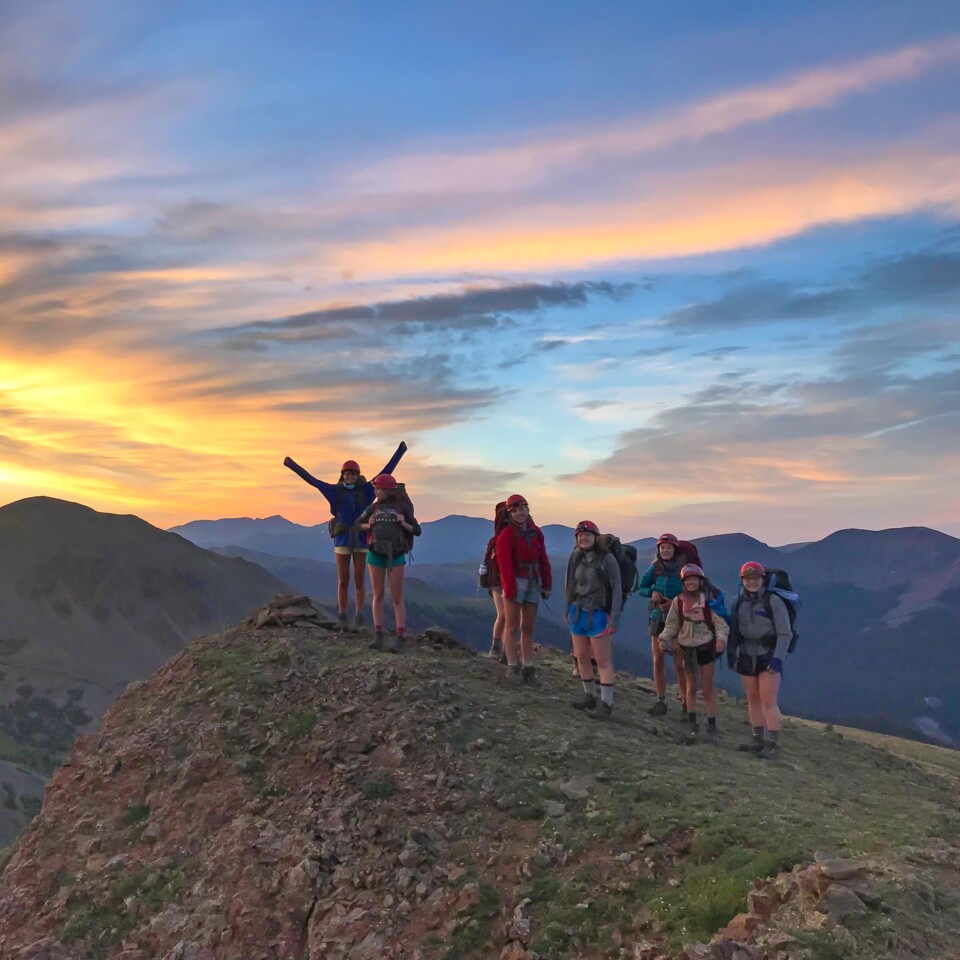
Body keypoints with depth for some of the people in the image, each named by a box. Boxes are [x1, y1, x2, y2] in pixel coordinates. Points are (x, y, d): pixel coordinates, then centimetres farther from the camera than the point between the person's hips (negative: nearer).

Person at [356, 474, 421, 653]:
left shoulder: (402, 507, -2)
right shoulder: (374, 507, 5)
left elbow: (417, 531, 2)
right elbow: (358, 524, 15)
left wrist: (404, 524, -18)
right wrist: (368, 525, -8)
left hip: (396, 557, -3)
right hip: (376, 555, 3)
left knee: (397, 599, -5)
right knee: (378, 596, 5)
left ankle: (401, 640, -6)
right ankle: (378, 637, 11)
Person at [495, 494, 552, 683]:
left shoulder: (536, 532, 9)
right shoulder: (507, 534, -8)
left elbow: (543, 560, 11)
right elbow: (505, 563, -12)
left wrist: (546, 584, 7)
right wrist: (510, 589, -15)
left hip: (533, 582, 6)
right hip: (515, 582, -5)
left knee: (528, 627, 9)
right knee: (513, 626, 0)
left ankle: (528, 667, 13)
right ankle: (512, 667, 4)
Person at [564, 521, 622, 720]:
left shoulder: (607, 558, -12)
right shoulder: (575, 557, 2)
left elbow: (617, 590, -11)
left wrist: (615, 619, -12)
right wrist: (567, 611, 12)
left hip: (598, 615, -6)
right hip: (578, 613, 6)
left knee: (603, 661, -1)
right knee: (581, 657, 13)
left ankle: (606, 704, 6)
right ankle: (589, 696, 28)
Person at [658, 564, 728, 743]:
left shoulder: (709, 600, -10)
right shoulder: (678, 601, -1)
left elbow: (720, 622, -9)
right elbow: (672, 624, 4)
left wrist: (721, 639, -25)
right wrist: (664, 637, -11)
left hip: (705, 647, -3)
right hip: (687, 648, 3)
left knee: (707, 689, 2)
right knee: (690, 688, 12)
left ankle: (712, 726, 14)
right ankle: (692, 725, 22)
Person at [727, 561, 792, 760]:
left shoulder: (773, 601, -8)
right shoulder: (739, 602, 7)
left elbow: (785, 633, -9)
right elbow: (733, 631, 14)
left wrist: (777, 658, -15)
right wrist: (731, 653, 6)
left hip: (769, 657, -5)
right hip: (747, 657, 5)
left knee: (768, 702, -8)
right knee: (752, 700, 8)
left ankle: (773, 744, -2)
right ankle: (758, 740, 17)